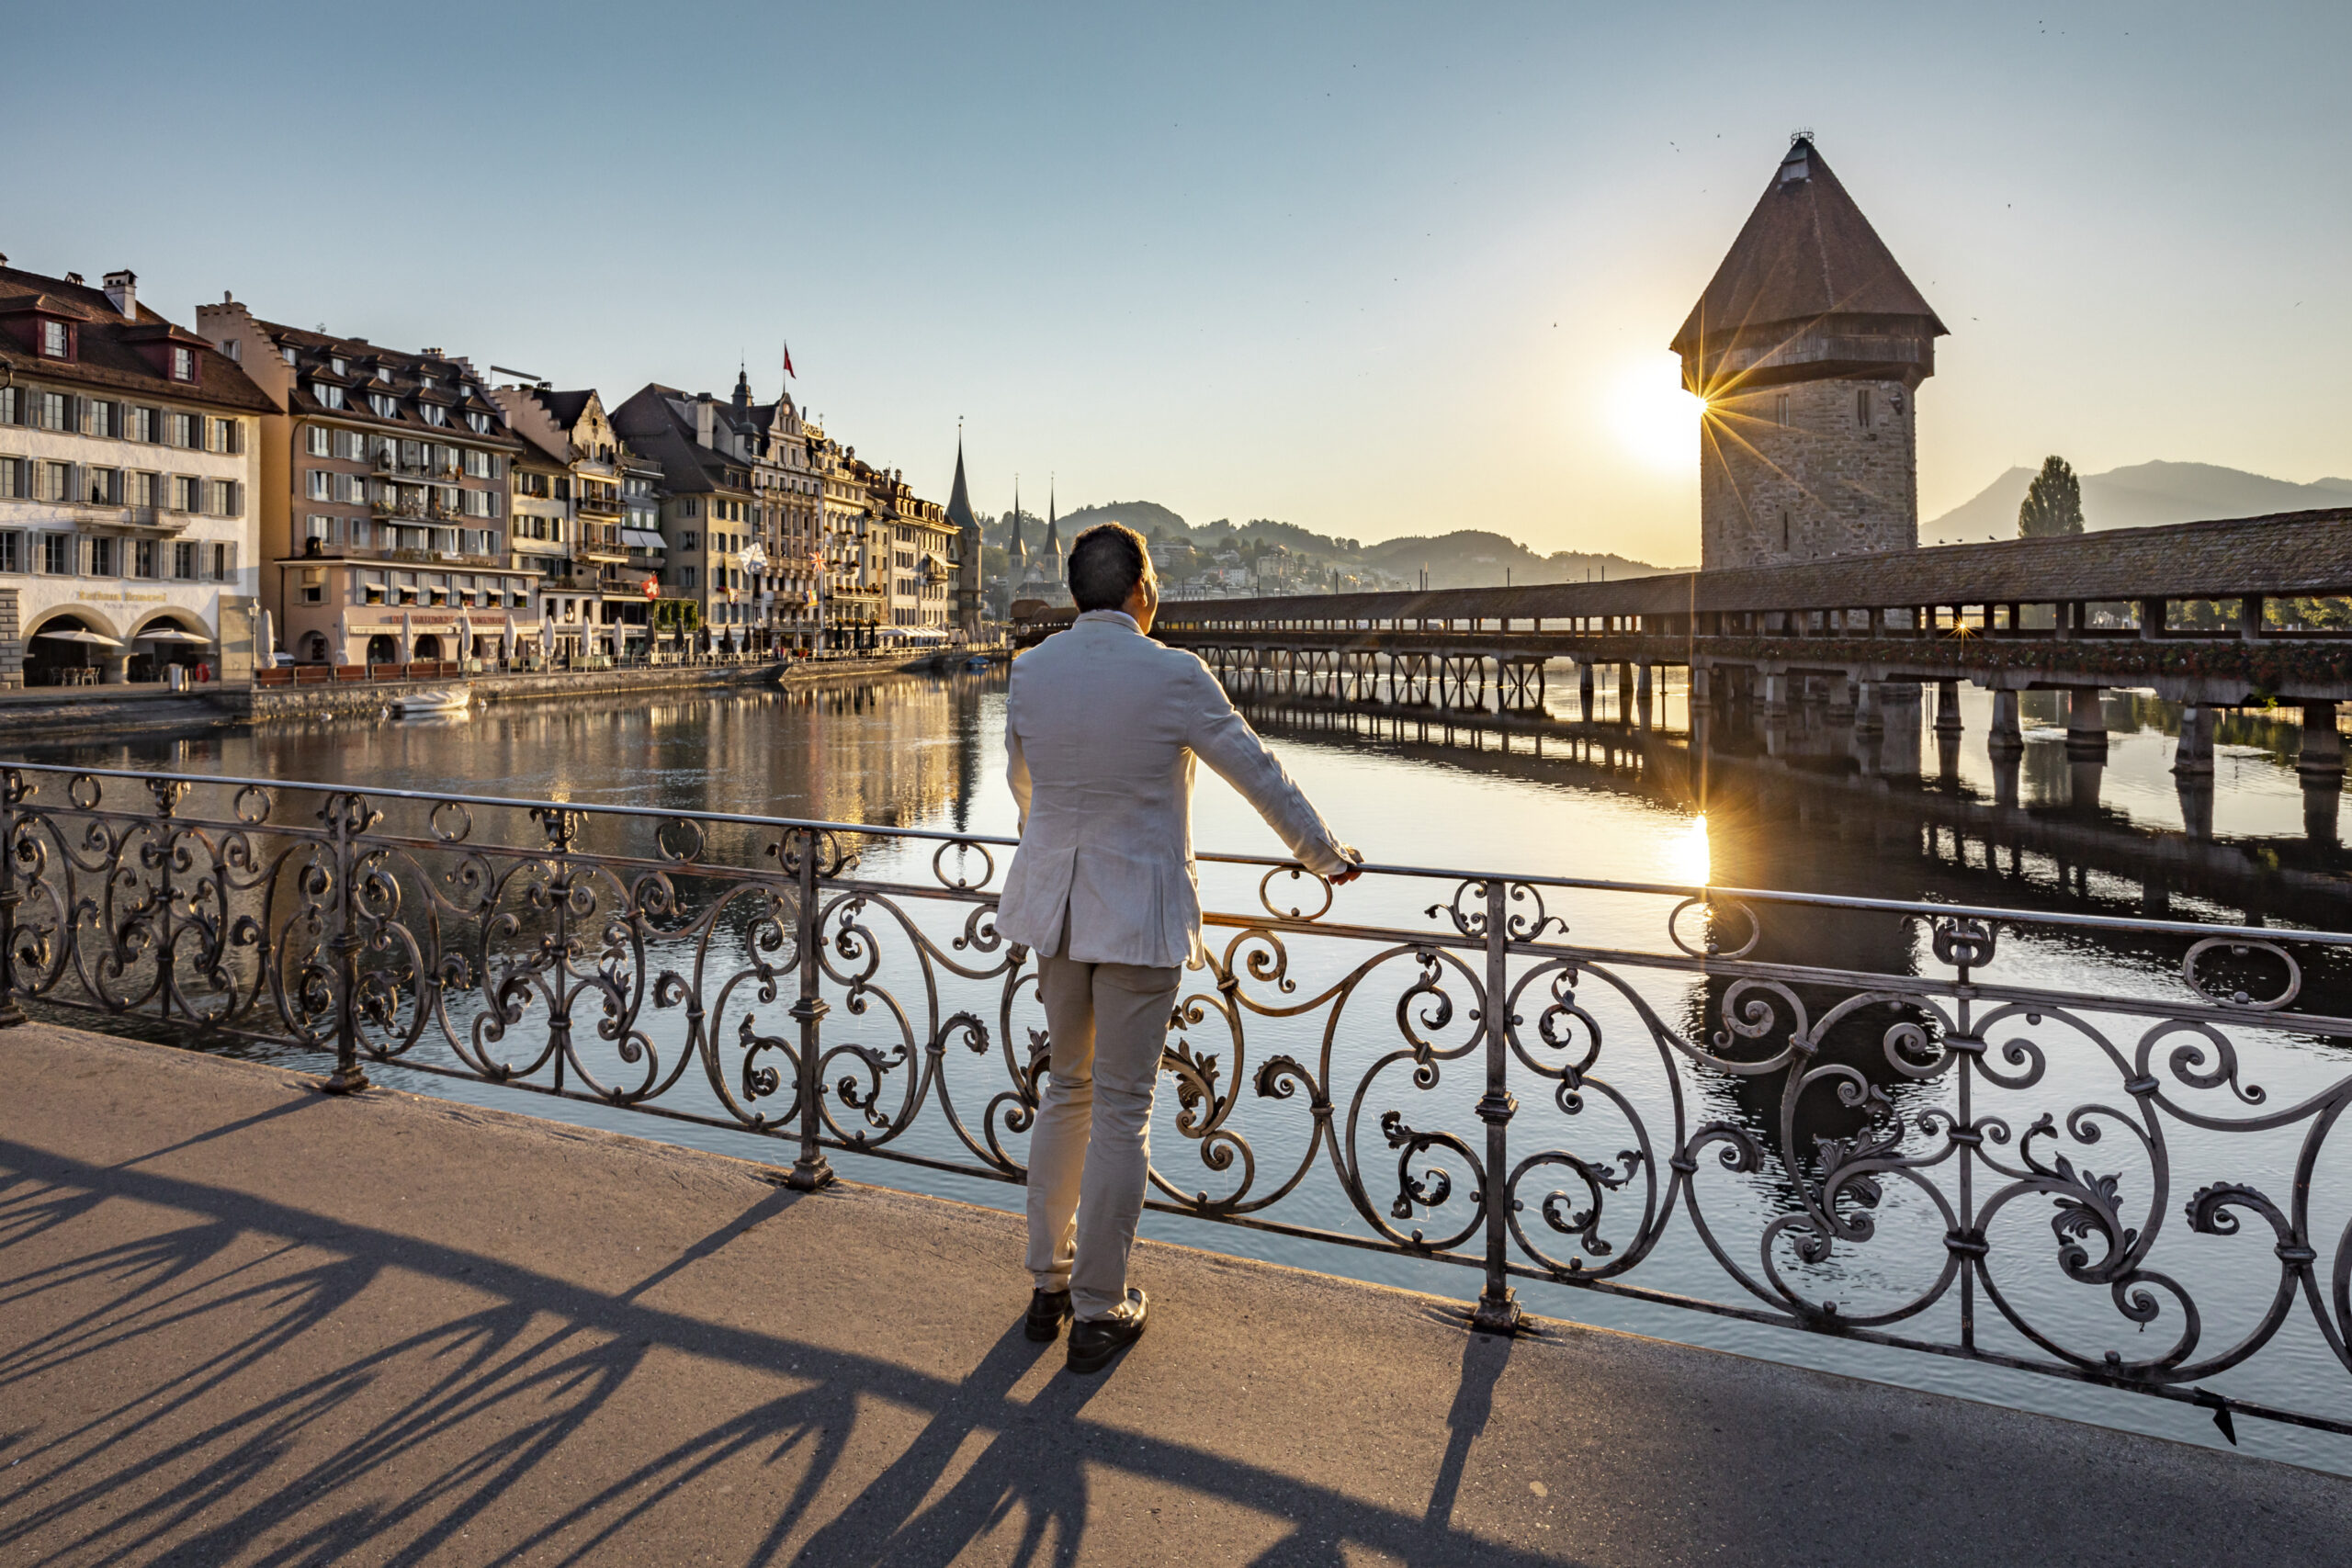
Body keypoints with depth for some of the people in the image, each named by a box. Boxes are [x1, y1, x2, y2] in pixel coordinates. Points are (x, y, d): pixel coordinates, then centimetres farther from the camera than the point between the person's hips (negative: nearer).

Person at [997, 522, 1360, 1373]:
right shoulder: (1173, 674, -13)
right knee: (1122, 1112, 6)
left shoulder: (1030, 672, 1)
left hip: (1057, 901, 5)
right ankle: (1098, 1311, 18)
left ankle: (1048, 1284, 30)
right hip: (1141, 913, -5)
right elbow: (1259, 773, -4)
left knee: (1066, 1092, 19)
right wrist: (1325, 855, 12)